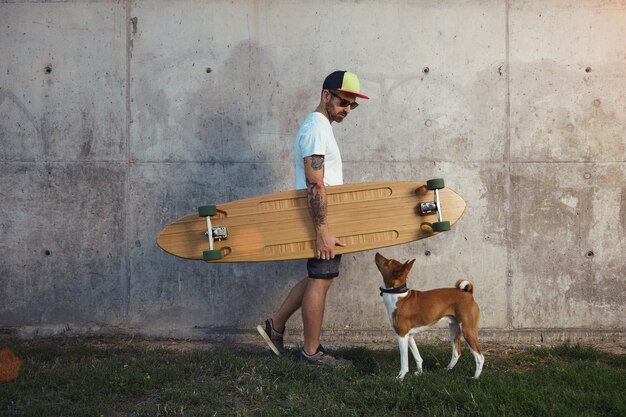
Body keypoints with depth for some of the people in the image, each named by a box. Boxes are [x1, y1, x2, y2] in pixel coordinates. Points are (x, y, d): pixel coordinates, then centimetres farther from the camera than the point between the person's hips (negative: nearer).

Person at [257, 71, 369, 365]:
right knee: (320, 281, -2)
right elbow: (315, 184, -23)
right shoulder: (316, 128, -16)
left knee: (320, 278, 15)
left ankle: (275, 325, 20)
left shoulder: (321, 126, 17)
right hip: (321, 220, -10)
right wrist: (323, 230, -27)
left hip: (323, 218, 10)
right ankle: (312, 351, 8)